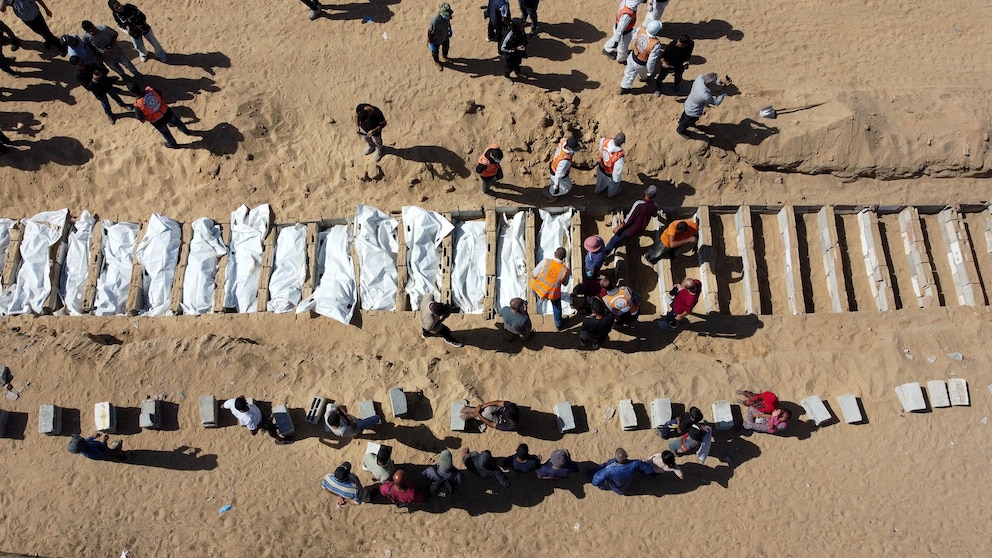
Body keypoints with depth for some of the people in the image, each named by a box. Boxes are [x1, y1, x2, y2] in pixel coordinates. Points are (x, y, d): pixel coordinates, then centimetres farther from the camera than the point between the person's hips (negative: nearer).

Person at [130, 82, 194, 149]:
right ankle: (186, 131, 61)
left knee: (165, 133, 27)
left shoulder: (138, 105, -29)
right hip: (166, 112, 3)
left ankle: (172, 144, 54)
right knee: (177, 122, 33)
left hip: (158, 122, -3)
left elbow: (141, 119, -16)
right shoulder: (150, 89, -22)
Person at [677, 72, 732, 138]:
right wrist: (724, 88, -29)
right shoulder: (705, 96, -45)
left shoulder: (700, 78, -30)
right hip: (693, 113, -6)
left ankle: (681, 121, 70)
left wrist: (721, 81, -24)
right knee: (688, 122, 27)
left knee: (685, 114, 38)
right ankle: (680, 130, 57)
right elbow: (716, 102, -27)